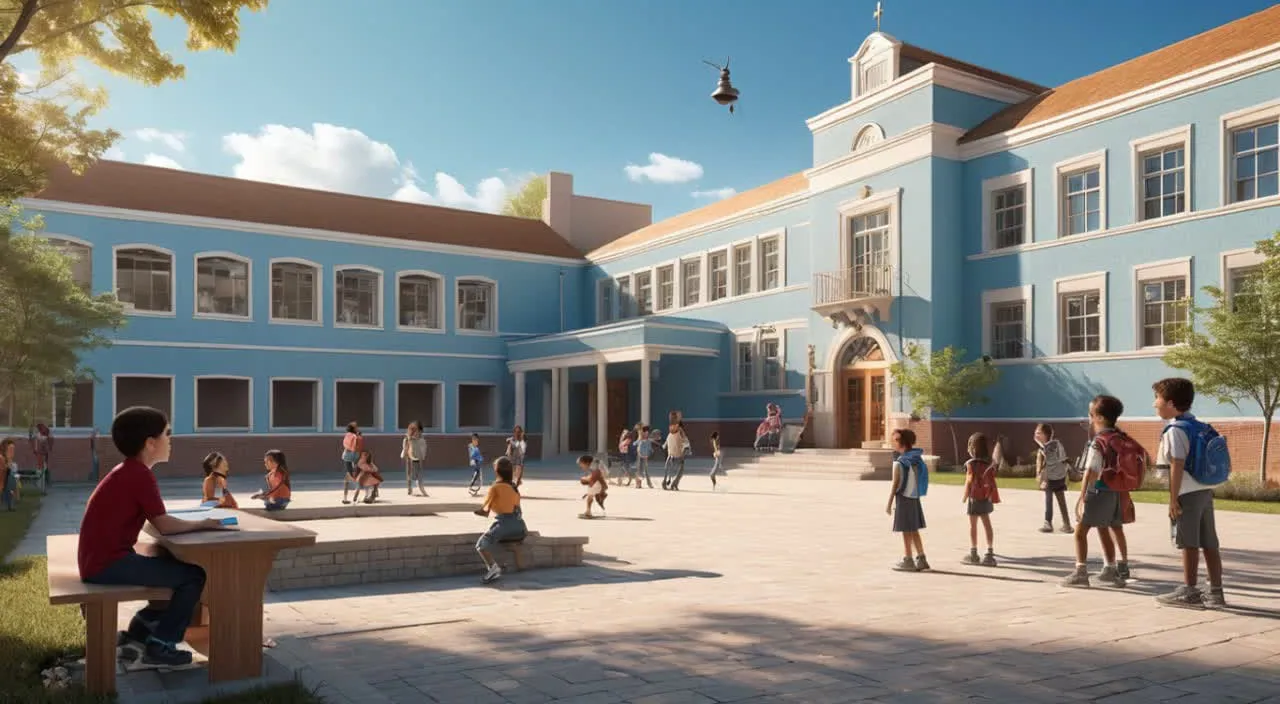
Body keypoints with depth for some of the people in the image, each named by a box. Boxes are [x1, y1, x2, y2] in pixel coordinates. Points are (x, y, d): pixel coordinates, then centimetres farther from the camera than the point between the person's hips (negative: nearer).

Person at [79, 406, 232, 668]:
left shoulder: (127, 471, 13)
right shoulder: (140, 474, -17)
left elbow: (157, 521, 14)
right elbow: (165, 526, -18)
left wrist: (195, 522, 6)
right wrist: (203, 524, -5)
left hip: (101, 560, 10)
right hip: (109, 564, -10)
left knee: (176, 569, 21)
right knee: (194, 575, -9)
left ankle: (140, 632, 26)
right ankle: (159, 646, 0)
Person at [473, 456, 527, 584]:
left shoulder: (495, 487, 5)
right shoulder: (515, 487, 22)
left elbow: (485, 512, 7)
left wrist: (476, 511, 30)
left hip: (504, 522, -7)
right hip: (520, 526, 7)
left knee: (481, 545, -15)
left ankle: (493, 567, -41)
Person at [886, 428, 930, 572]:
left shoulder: (899, 463, -16)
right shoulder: (917, 459, 5)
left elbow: (895, 484, -15)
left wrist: (889, 503, -9)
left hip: (903, 499, -7)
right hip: (915, 498, 7)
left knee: (906, 531, 0)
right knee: (914, 530, 14)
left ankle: (908, 561, 6)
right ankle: (921, 559, 17)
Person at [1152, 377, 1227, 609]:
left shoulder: (1175, 431, -14)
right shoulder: (1202, 428, 13)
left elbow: (1177, 466, -19)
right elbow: (1208, 463, 17)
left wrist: (1173, 499, -17)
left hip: (1188, 494, -8)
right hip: (1205, 492, 8)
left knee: (1189, 543, -2)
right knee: (1209, 544, 10)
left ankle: (1189, 591, 4)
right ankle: (1215, 592, 15)